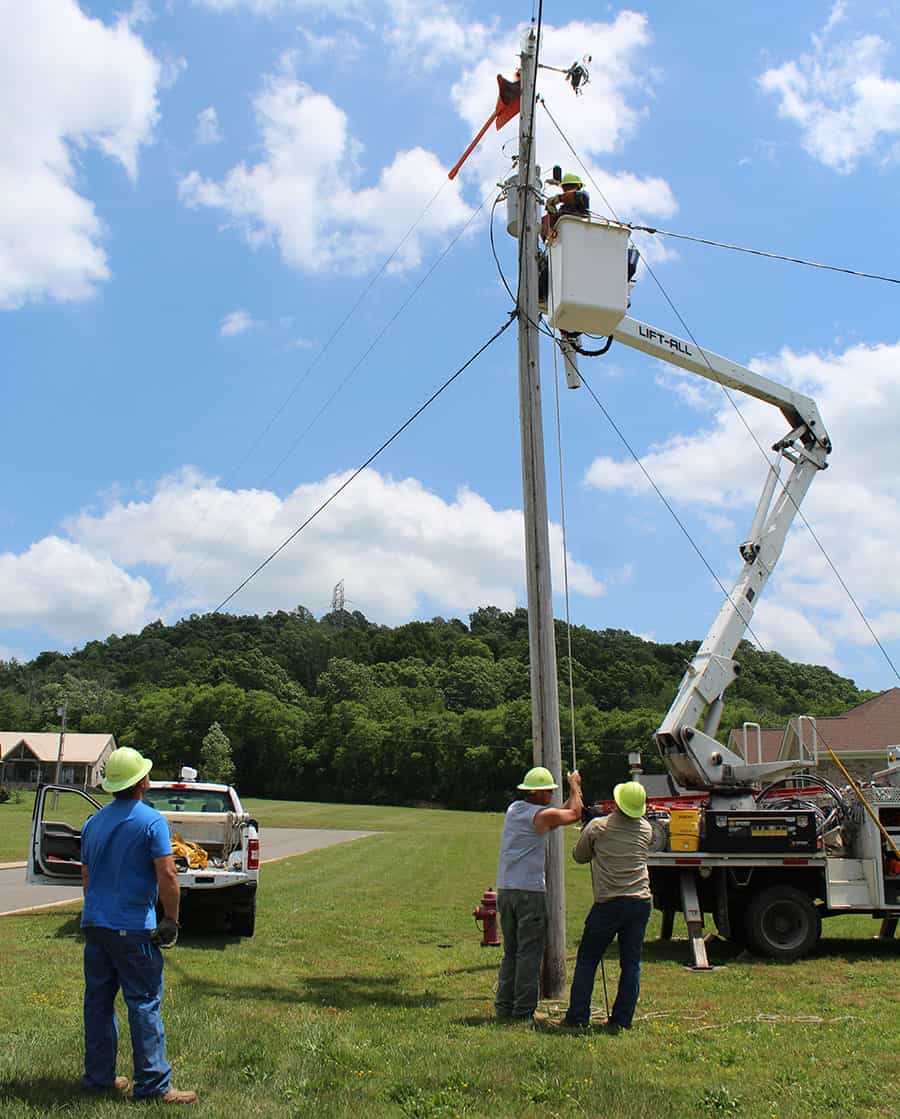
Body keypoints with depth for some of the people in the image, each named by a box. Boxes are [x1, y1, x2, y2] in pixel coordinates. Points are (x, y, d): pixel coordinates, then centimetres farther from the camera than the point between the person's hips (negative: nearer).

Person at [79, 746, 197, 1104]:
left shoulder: (93, 823, 10)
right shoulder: (150, 820, -11)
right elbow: (167, 876, -17)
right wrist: (171, 920, -6)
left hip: (94, 924, 7)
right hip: (132, 928, -7)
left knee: (98, 1000, 14)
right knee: (144, 1003, -1)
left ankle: (98, 1076, 22)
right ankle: (154, 1084, 3)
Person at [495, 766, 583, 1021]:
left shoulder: (513, 809, 13)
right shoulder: (541, 815, -9)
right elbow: (575, 814, 5)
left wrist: (572, 795, 26)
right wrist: (575, 786, 21)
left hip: (505, 890, 7)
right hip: (530, 891, -7)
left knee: (510, 952, 14)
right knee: (529, 954, 0)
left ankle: (504, 1007, 15)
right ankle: (523, 1010, 1)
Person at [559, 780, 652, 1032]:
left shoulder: (598, 827, -3)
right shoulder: (646, 829, 6)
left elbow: (579, 856, 10)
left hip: (609, 903, -3)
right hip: (641, 901, 3)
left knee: (587, 959, 8)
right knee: (631, 963, 9)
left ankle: (577, 1017, 9)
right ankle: (621, 1020, 9)